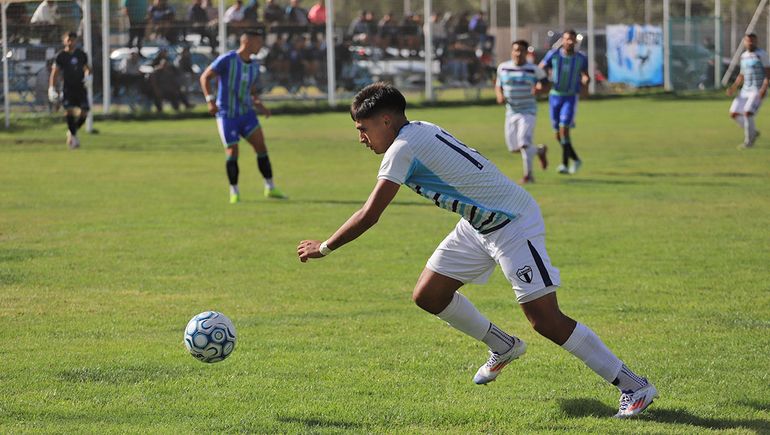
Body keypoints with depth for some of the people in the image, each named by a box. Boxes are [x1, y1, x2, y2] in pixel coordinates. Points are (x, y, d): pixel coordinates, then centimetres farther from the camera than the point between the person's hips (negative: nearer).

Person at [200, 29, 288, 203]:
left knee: (261, 146, -6)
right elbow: (205, 77, -9)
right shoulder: (227, 60, -12)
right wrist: (210, 100, -20)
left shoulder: (255, 66, 8)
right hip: (227, 114, -5)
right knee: (232, 153, -5)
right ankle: (234, 192, 10)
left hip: (246, 112, 5)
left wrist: (259, 105, 0)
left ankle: (270, 188, 2)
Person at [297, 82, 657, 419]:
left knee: (545, 320, -14)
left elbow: (369, 215, -20)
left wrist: (323, 248, -9)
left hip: (514, 223, -10)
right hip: (480, 223, 10)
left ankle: (634, 387, -7)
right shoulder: (420, 130, 6)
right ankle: (503, 347, 30)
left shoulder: (403, 149, -20)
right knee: (428, 295, 8)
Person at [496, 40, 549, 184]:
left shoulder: (533, 69, -6)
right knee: (513, 147, 8)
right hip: (511, 111, 5)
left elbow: (543, 79, 9)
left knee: (524, 142, -20)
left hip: (528, 111, -5)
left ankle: (528, 174, -8)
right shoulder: (503, 68, 3)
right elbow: (498, 86, 14)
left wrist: (539, 88, -12)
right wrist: (499, 96, -7)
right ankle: (539, 151, 35)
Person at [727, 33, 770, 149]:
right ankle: (753, 132, 20)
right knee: (734, 114, 2)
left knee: (747, 113, -21)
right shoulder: (743, 56, 13)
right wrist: (734, 87, 7)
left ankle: (748, 141, -6)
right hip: (745, 90, 8)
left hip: (758, 91, -8)